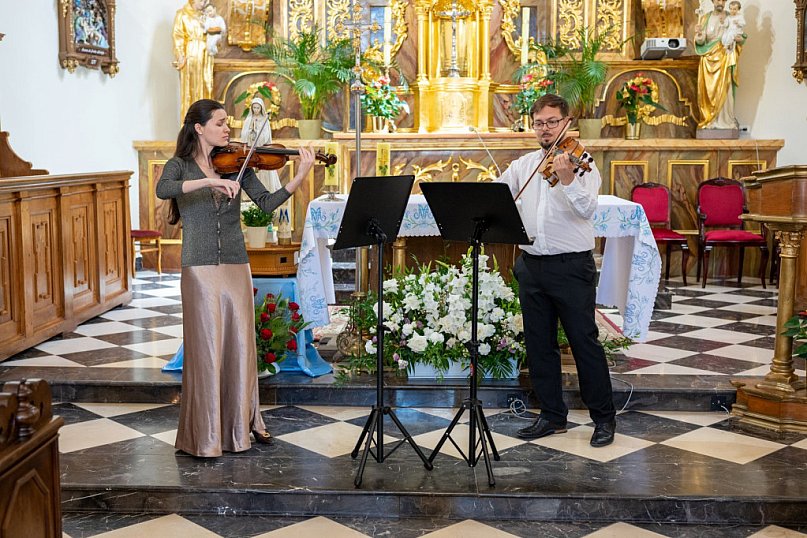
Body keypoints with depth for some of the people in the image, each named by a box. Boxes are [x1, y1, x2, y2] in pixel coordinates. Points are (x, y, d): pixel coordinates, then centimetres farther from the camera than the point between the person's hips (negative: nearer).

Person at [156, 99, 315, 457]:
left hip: (236, 266, 3)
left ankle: (243, 422, 20)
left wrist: (300, 177, -16)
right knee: (206, 350, -3)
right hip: (200, 268, -3)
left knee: (240, 345, 5)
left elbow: (267, 203, -3)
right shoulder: (180, 166, 1)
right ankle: (204, 436, 7)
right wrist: (209, 182, -32)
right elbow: (162, 190, -22)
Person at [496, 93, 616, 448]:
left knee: (584, 342, -1)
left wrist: (567, 179, -37)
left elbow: (587, 209, -20)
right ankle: (552, 415, 23)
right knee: (539, 344, 10)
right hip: (532, 266, 6)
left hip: (572, 267, -5)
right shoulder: (523, 165, 11)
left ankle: (604, 417, 12)